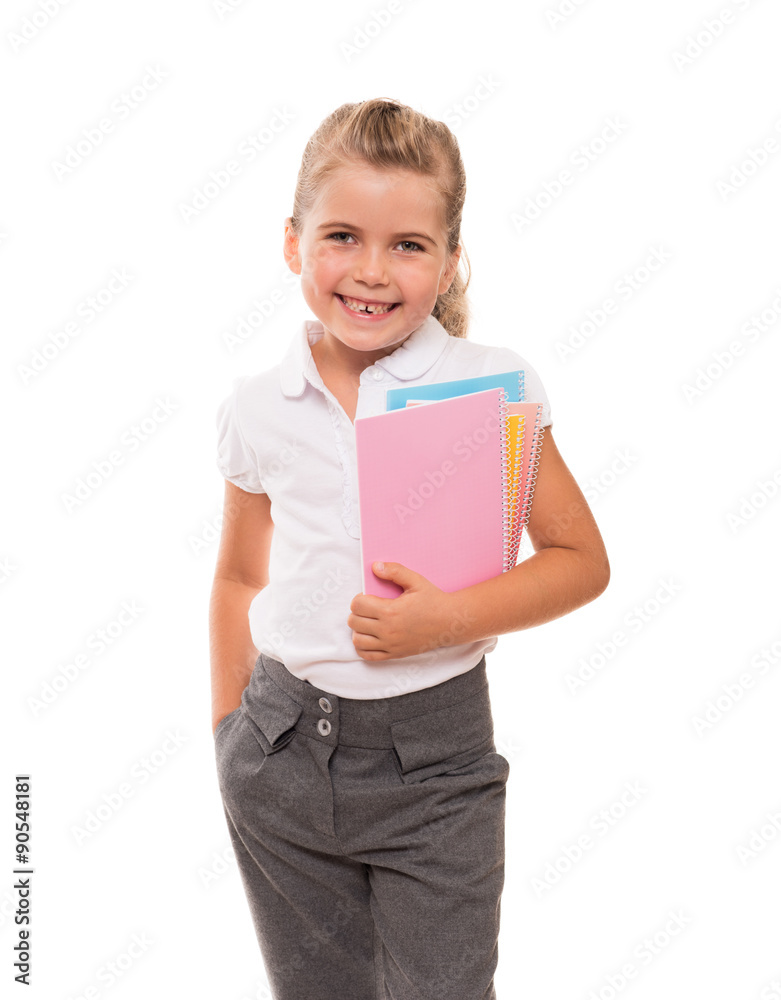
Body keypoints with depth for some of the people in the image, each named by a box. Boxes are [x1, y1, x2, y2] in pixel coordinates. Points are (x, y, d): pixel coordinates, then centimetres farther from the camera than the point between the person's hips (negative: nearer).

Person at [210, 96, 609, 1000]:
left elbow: (582, 560, -4)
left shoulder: (493, 389, -9)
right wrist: (229, 734, 13)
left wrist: (452, 617, -19)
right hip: (282, 749, 3)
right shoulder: (257, 410, -2)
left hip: (433, 755, -2)